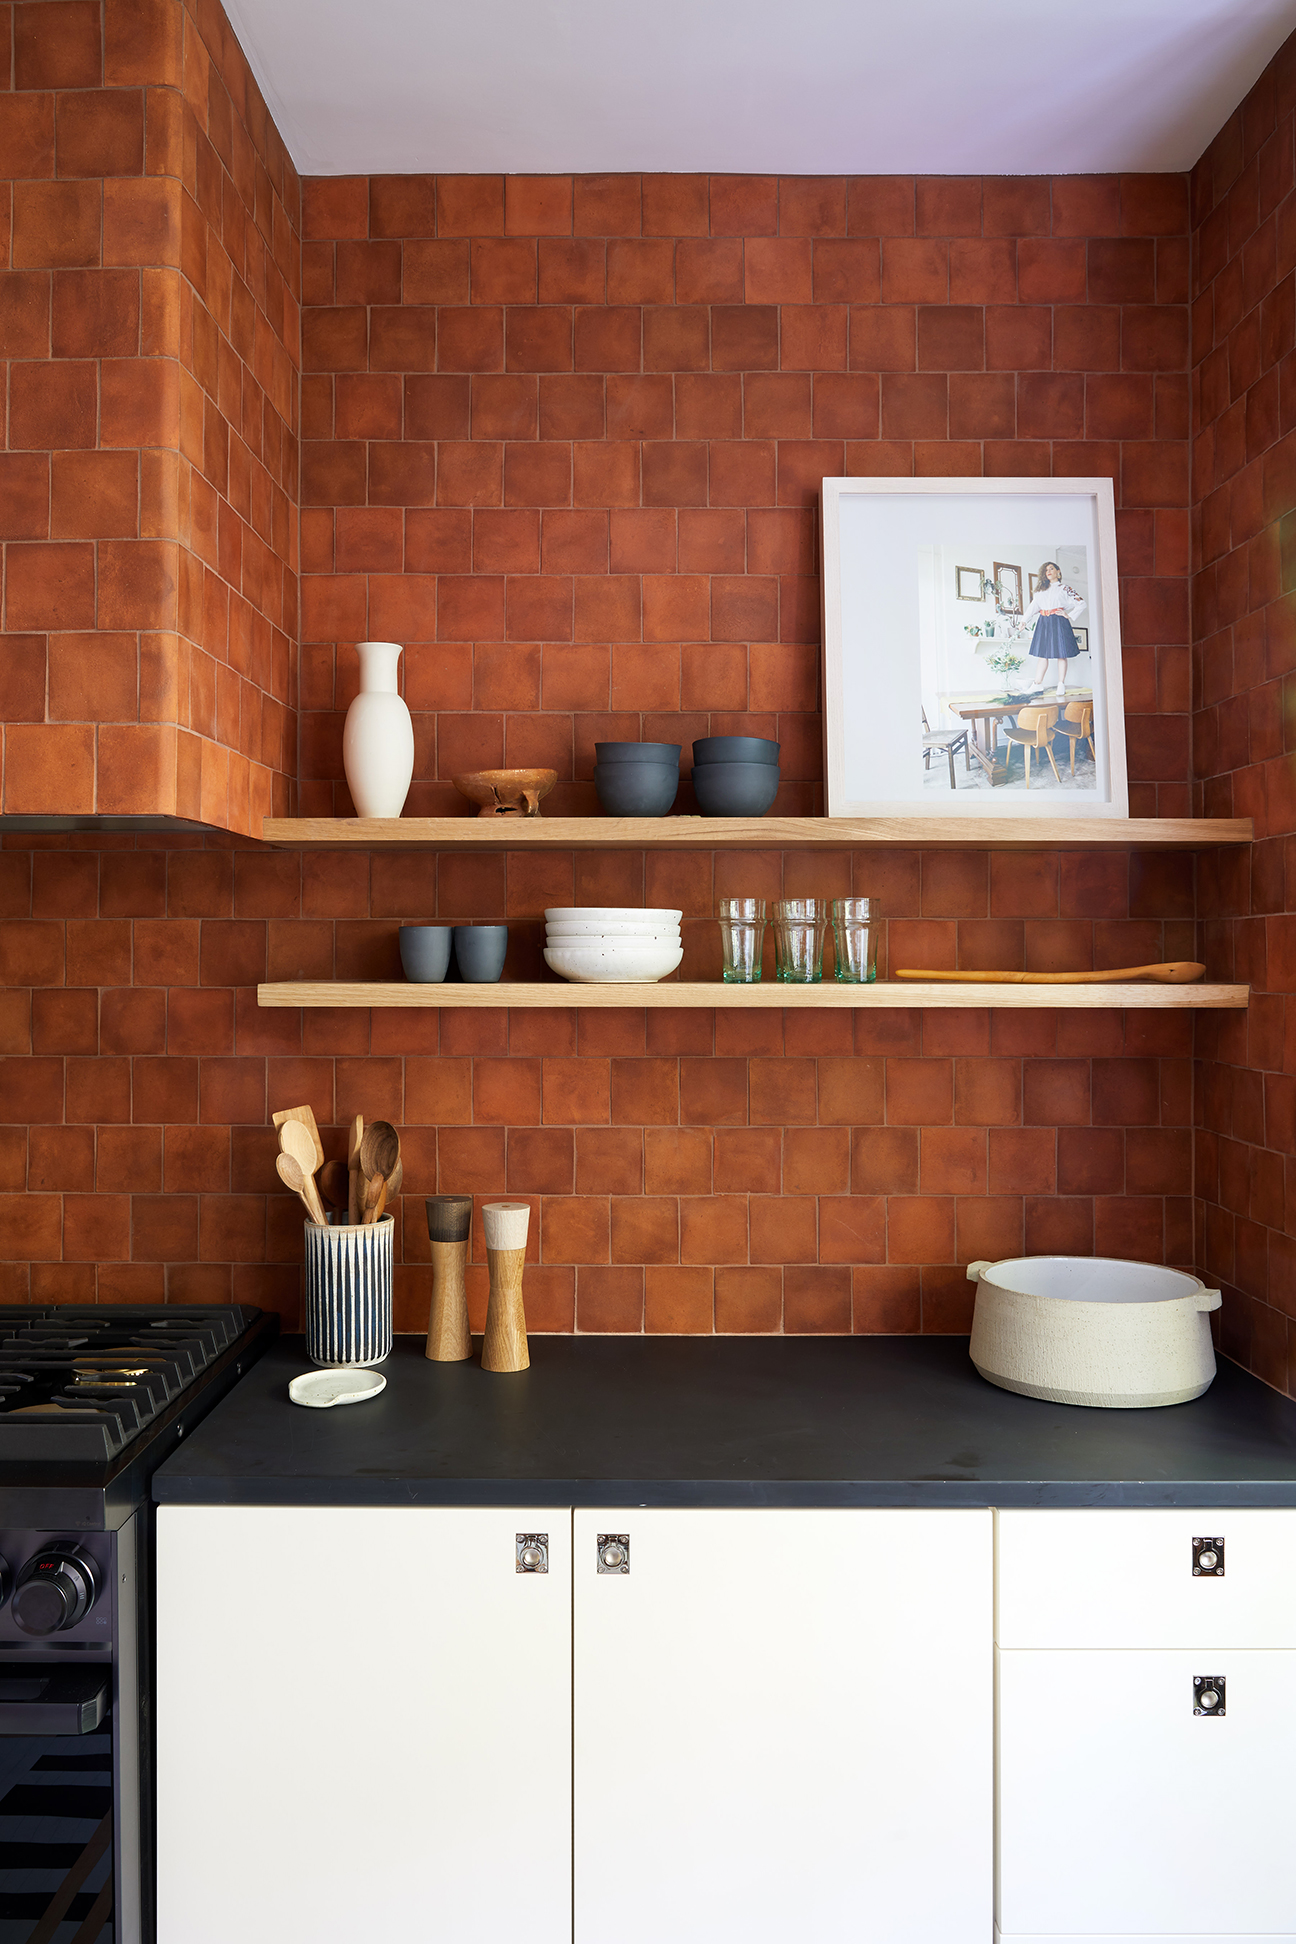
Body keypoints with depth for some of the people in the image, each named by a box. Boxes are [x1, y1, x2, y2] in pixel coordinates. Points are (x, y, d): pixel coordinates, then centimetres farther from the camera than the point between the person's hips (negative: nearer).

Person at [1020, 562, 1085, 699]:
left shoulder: (1064, 588, 4)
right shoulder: (1042, 590, 18)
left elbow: (1081, 603, 2)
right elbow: (1034, 606, 20)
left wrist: (1069, 616, -6)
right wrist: (1024, 621, 11)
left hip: (1058, 622, -5)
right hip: (1043, 623, 5)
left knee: (1061, 654, -3)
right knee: (1042, 653, 3)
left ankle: (1061, 685, -1)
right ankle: (1038, 685, 2)